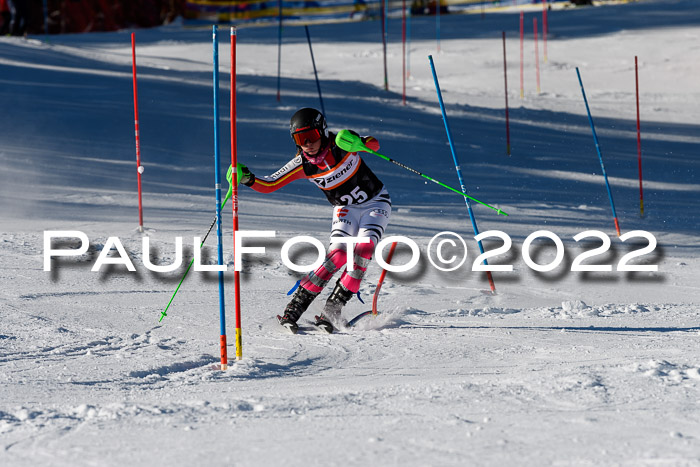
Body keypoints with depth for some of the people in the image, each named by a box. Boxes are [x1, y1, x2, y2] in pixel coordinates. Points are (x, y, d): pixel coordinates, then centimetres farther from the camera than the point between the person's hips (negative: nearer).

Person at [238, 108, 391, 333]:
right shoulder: (302, 164, -15)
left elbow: (374, 145, -37)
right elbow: (269, 185, -12)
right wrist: (248, 179, -33)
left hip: (376, 202, -1)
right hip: (345, 210, 1)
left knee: (363, 249, -25)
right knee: (337, 254, -23)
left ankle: (332, 310, -17)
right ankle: (294, 308, -17)